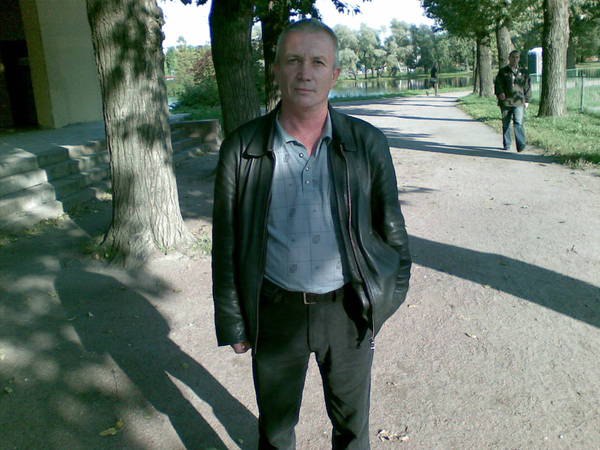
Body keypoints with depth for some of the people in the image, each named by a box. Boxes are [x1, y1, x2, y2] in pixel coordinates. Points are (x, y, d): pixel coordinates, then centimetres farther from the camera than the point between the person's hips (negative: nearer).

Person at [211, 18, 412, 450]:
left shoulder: (368, 143, -6)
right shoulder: (242, 149, -8)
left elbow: (391, 229, 2)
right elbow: (227, 243, -3)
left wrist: (390, 295, 4)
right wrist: (233, 323, 0)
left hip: (348, 311, 1)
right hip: (276, 311, 0)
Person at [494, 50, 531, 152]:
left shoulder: (523, 72, 11)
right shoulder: (503, 71, 8)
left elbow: (527, 87, 16)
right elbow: (498, 84, 1)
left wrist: (527, 100, 12)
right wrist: (499, 93, -18)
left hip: (519, 102, -1)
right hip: (505, 102, 1)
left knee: (519, 123, -13)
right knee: (506, 124, 8)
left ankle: (521, 145, -15)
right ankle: (506, 145, 19)